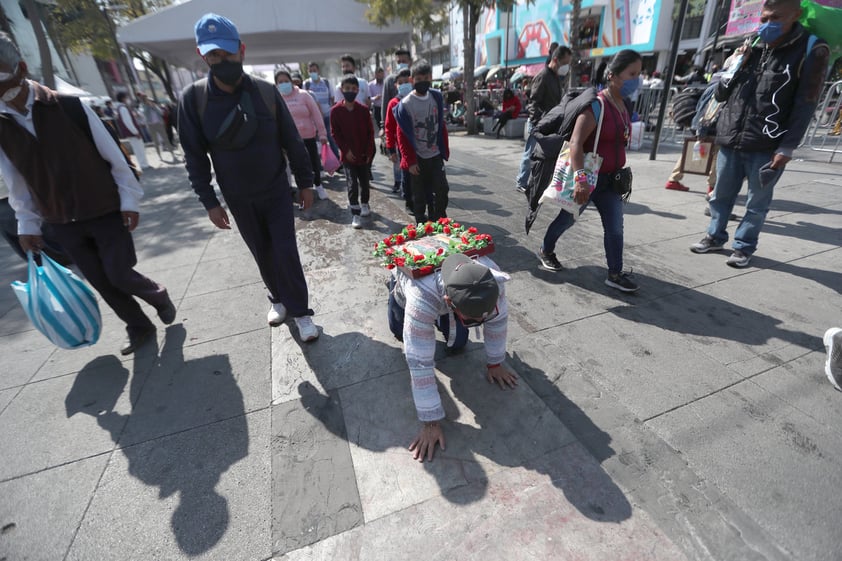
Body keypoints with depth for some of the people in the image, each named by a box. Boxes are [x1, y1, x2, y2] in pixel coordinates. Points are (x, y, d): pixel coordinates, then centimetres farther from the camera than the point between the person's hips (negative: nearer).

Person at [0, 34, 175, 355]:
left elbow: (113, 155, -5)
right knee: (103, 284, 8)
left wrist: (129, 200, -8)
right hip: (60, 224, 4)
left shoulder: (69, 106, -8)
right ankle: (139, 328, 25)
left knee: (120, 276, -5)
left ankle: (158, 297, 26)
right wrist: (27, 225, 9)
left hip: (106, 213, -4)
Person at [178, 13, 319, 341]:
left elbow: (292, 141, -2)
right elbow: (194, 156, -3)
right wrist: (209, 202, -6)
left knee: (286, 252, -4)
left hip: (277, 192, -1)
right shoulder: (194, 98, -7)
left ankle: (300, 311, 10)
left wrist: (305, 183, 0)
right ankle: (277, 299, 35)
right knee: (263, 254, 12)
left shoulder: (266, 92, -7)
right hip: (238, 200, 1)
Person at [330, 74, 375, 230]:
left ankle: (364, 204, 38)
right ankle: (355, 215, 3)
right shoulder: (336, 111, -5)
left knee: (365, 182, 14)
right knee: (352, 185, -4)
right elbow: (335, 133, -3)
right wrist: (346, 150, -12)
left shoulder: (363, 109, -2)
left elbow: (370, 132, 2)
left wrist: (369, 151, -5)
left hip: (364, 154, 2)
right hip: (348, 155, -2)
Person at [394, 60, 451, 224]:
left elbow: (442, 126, 10)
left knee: (442, 189, 0)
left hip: (435, 155, 3)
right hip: (417, 158, -3)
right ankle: (422, 224, 22)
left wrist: (445, 150, 8)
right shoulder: (405, 104, -10)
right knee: (420, 195, 6)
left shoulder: (437, 97, 3)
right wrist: (410, 161, -11)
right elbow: (402, 136, -9)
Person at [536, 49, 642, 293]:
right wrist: (581, 178, -40)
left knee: (615, 227, 4)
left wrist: (620, 173, 23)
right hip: (588, 177, -7)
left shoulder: (625, 106, 9)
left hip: (610, 179, 8)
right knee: (567, 219, 10)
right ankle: (545, 251, 33)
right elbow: (576, 143, -30)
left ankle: (615, 274, 11)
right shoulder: (596, 106, -18)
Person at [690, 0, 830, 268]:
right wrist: (736, 66, -3)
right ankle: (715, 237, 26)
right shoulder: (753, 48, 11)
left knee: (757, 203, 4)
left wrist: (786, 149, -13)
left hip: (766, 148, -4)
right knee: (721, 195, 11)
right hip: (730, 142, 4)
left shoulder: (811, 50, -3)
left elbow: (805, 106, -7)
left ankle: (744, 247, 15)